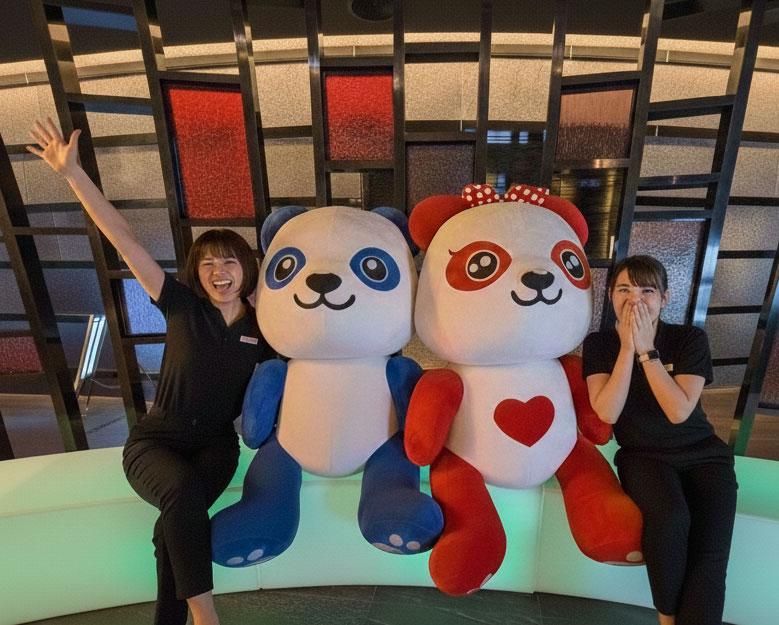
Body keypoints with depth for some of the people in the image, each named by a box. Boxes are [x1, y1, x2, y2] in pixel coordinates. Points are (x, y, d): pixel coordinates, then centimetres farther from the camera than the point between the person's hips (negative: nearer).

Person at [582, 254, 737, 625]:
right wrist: (627, 348, -21)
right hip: (643, 455, -1)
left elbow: (678, 411, -17)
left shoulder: (690, 339, -5)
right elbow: (607, 413, -18)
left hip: (702, 453, 2)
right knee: (670, 518, -29)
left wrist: (646, 349, -21)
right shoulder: (599, 344, -5)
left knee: (710, 554, -20)